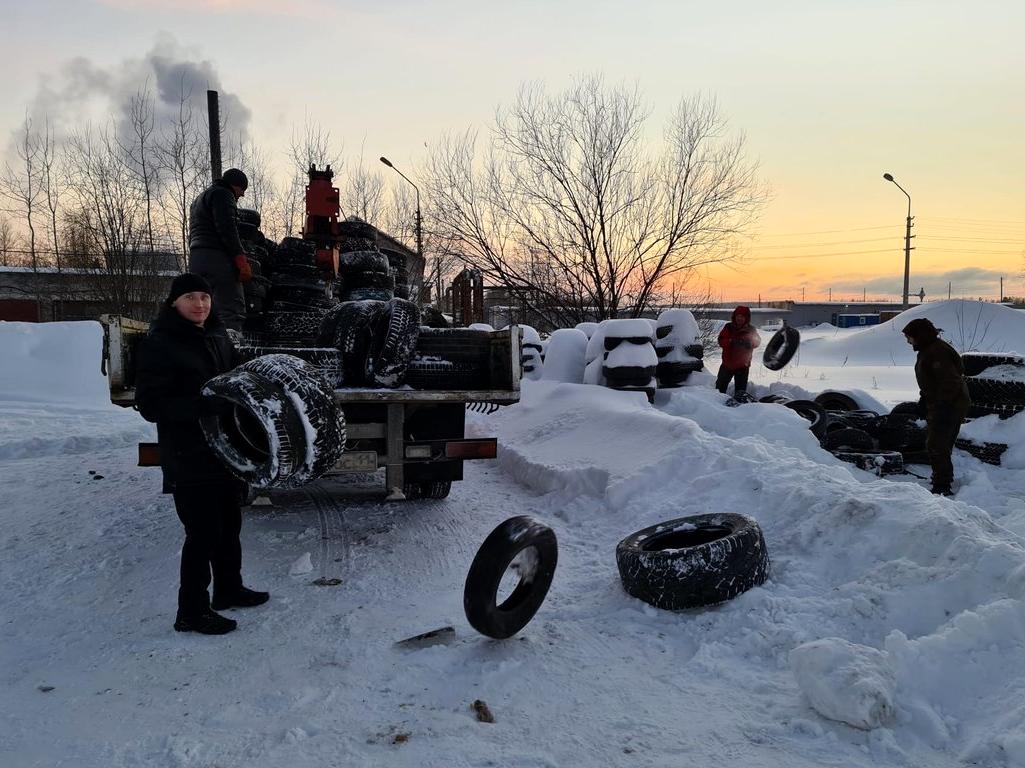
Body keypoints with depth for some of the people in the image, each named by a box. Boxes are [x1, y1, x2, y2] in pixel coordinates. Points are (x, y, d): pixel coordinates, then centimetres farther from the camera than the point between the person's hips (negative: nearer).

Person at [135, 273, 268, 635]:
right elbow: (150, 403, -18)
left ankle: (229, 589, 37)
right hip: (190, 459, -8)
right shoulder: (159, 343, -13)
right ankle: (191, 611, 12)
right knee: (203, 534, -3)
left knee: (229, 526, 19)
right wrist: (202, 406, -29)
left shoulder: (217, 336, 9)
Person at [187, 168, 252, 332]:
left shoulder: (199, 199, 32)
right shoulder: (222, 193, 1)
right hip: (217, 257, -9)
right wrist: (241, 260, -18)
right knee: (232, 312, -18)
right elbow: (227, 229, -13)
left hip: (195, 258, 10)